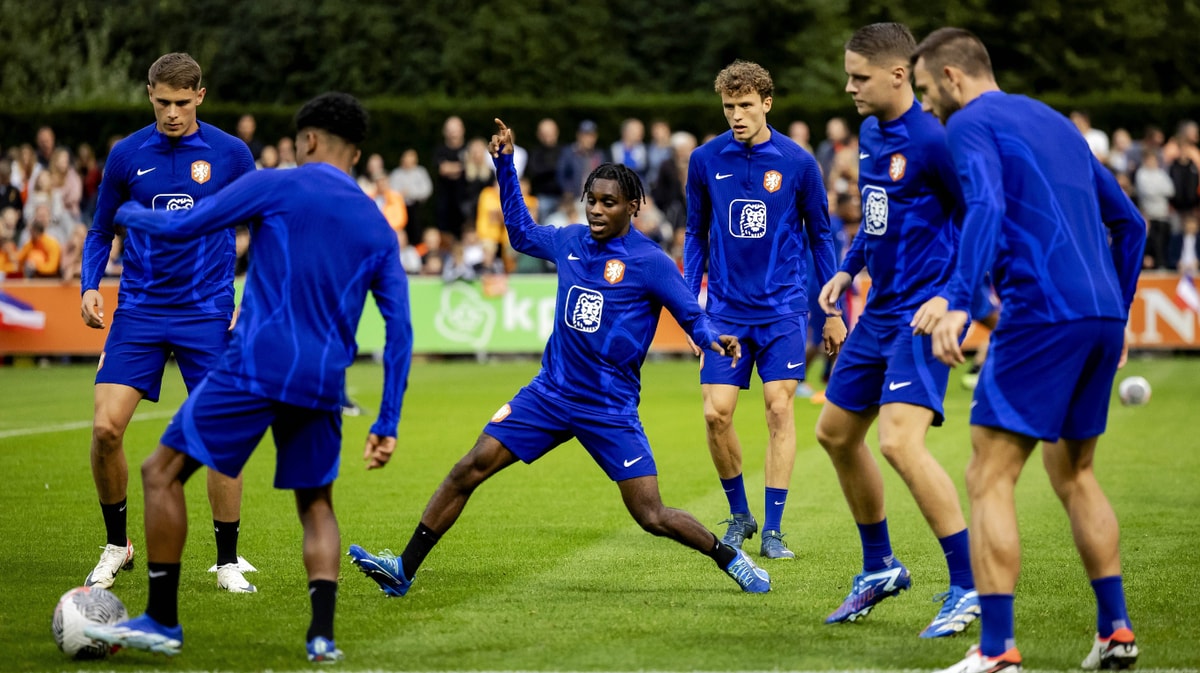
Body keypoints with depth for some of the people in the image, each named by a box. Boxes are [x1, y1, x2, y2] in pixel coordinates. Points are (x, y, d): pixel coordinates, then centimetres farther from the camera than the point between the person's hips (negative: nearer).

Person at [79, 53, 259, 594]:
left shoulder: (230, 154, 0)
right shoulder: (126, 155, 4)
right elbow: (101, 231, 14)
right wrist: (89, 286, -3)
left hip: (207, 314, -1)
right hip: (139, 310, 1)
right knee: (106, 427, -10)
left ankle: (228, 561, 9)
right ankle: (116, 545, 10)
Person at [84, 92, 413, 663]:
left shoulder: (277, 186, 1)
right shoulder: (379, 229, 15)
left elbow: (182, 227, 2)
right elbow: (400, 330, 10)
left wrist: (127, 213, 23)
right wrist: (386, 424, 12)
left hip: (257, 366, -5)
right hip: (322, 384, 5)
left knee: (162, 473, 6)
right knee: (316, 503, 21)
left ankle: (162, 622, 5)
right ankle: (322, 634, 4)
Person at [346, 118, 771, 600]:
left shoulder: (650, 263, -9)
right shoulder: (570, 241, 7)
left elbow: (690, 314, -5)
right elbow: (521, 233, 26)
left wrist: (713, 339, -27)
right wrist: (505, 165, 21)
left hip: (610, 409, -5)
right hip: (551, 393, 5)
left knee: (653, 517, -9)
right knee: (469, 469, -5)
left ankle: (731, 559, 15)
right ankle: (404, 569, 0)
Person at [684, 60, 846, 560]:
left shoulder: (798, 163, -4)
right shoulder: (705, 161, 1)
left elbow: (820, 237, 5)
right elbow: (696, 236, 11)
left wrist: (834, 312, 4)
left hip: (782, 307, -2)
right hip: (725, 309, 2)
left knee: (779, 407, -7)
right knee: (716, 412, -5)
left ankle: (773, 530, 0)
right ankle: (739, 515, 16)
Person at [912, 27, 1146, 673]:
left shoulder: (971, 124, 0)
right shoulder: (1054, 122, 24)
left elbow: (985, 208, -20)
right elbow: (1128, 222, 27)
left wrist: (957, 301, -29)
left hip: (1041, 315, -8)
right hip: (1103, 315, 8)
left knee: (989, 479, -5)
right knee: (1074, 474, 21)